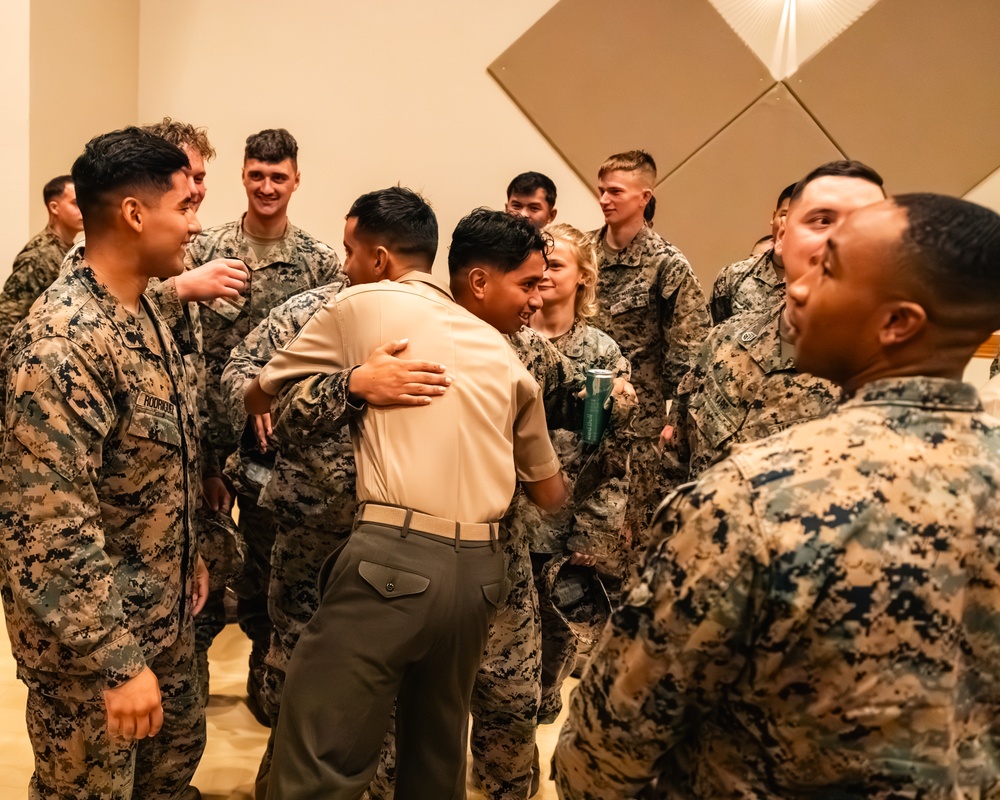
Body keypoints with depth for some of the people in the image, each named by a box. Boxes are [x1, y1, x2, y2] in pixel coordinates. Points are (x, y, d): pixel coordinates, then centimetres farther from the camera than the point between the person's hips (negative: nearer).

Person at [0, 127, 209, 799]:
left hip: (161, 612, 9)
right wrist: (116, 662, -27)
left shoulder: (145, 312, 4)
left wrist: (190, 554, 19)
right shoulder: (59, 342, -27)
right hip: (89, 636, -9)